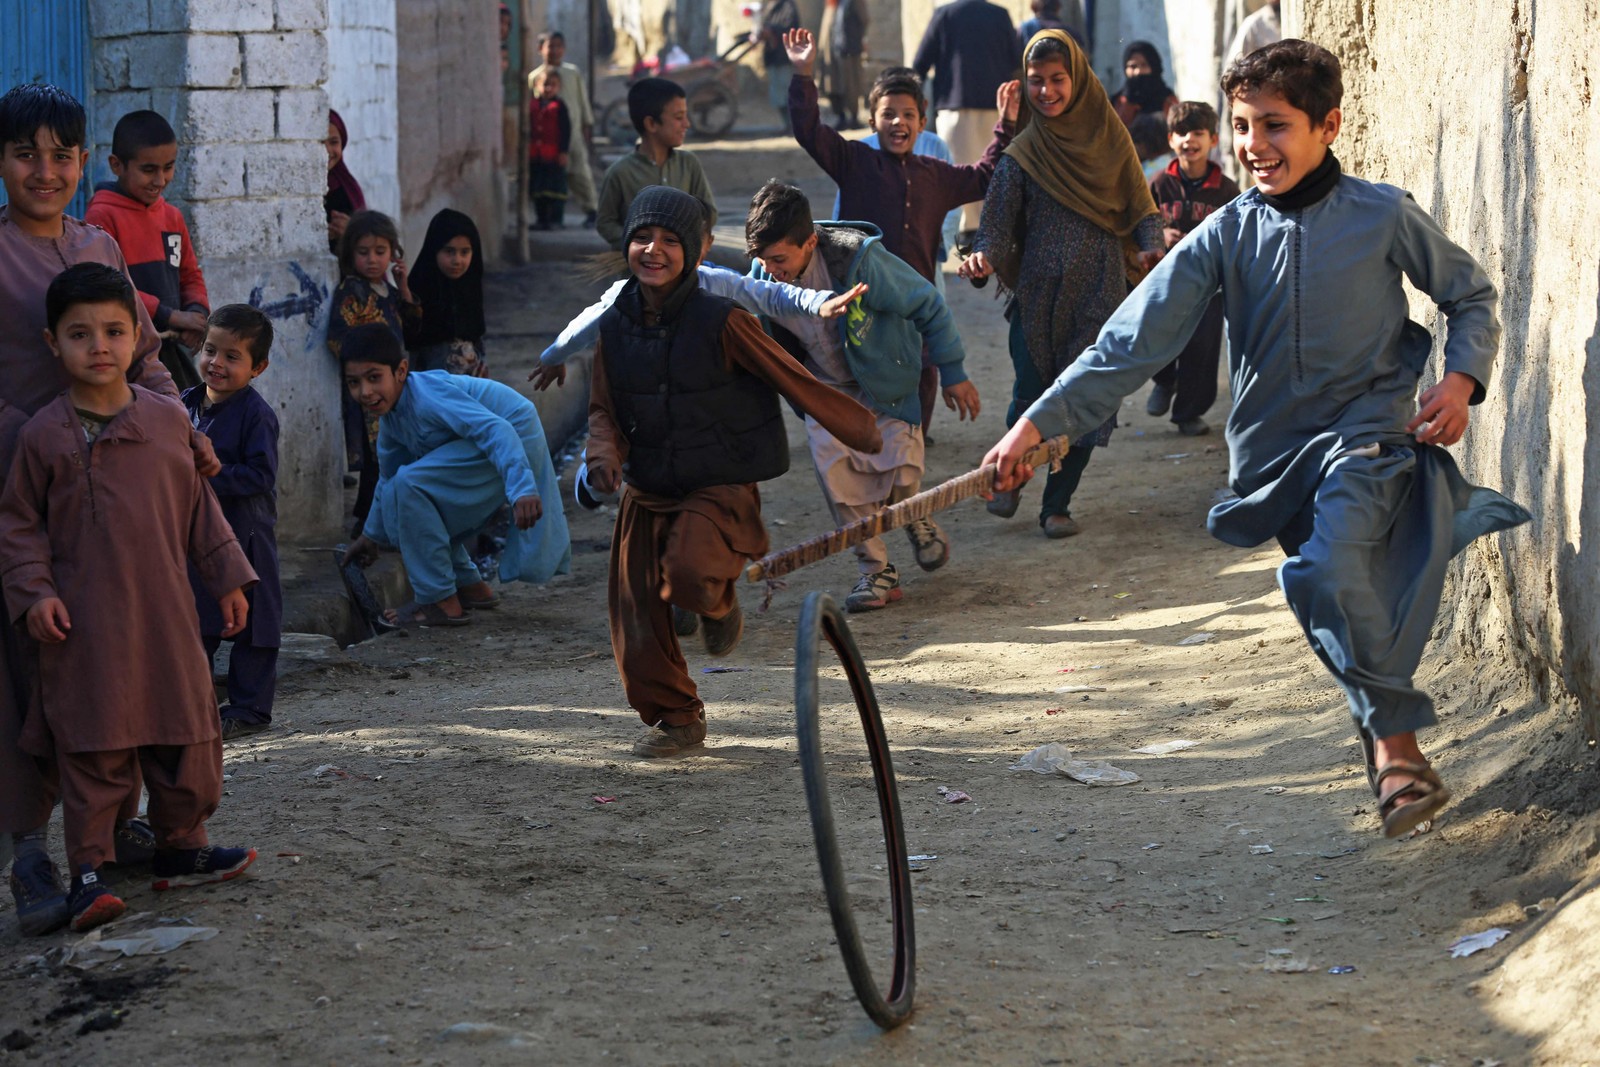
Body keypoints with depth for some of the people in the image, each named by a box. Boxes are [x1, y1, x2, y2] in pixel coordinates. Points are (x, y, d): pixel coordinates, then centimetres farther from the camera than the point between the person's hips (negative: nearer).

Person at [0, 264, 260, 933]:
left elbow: (199, 505, 15)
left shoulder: (168, 419, 6)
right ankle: (89, 871, 1)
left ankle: (179, 850, 24)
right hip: (85, 625, -4)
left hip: (165, 613, 4)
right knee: (94, 750, -4)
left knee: (187, 737, 9)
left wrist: (228, 576, 15)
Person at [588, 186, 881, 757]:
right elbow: (603, 409, 12)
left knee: (689, 576, -31)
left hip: (720, 491, -5)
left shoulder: (720, 322, -13)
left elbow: (793, 381, -6)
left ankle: (719, 603, 7)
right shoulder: (616, 325, 1)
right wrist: (604, 453, -9)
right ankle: (675, 720, 25)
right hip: (646, 493, 5)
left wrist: (861, 431, 2)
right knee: (636, 615, 3)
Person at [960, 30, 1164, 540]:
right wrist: (984, 258, -26)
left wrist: (1150, 247, -14)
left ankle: (1057, 503, 15)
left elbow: (1140, 206, 6)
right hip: (1036, 292, -1)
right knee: (1031, 396, -1)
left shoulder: (1111, 137, 4)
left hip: (1098, 292, 1)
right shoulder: (1022, 153, 1)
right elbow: (998, 223, -5)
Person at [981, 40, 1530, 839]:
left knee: (1329, 568, -27)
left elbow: (1471, 298, 10)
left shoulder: (1384, 217, -5)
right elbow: (1132, 343, -3)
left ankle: (1392, 741, -15)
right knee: (1327, 595, 6)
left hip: (1368, 428, -4)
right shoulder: (1227, 235, 0)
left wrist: (1462, 380, -10)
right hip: (1274, 447, 4)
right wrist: (1035, 424, -11)